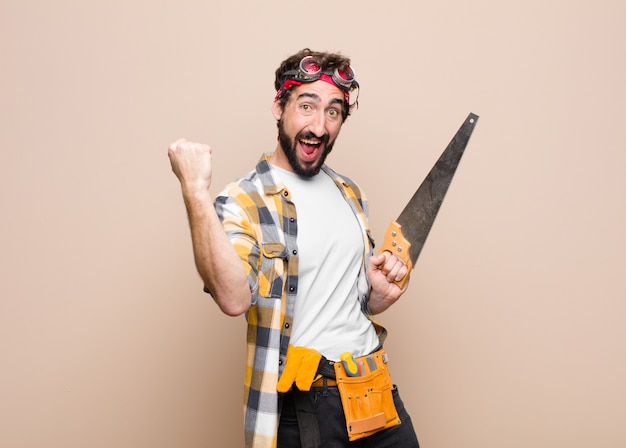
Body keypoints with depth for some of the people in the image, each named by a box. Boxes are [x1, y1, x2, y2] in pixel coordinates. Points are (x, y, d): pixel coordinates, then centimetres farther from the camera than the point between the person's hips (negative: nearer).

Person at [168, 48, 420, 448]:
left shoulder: (350, 194, 10)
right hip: (306, 406, -6)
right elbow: (234, 298, -30)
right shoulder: (245, 201, -12)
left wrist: (381, 294, -2)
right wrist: (195, 191, -34)